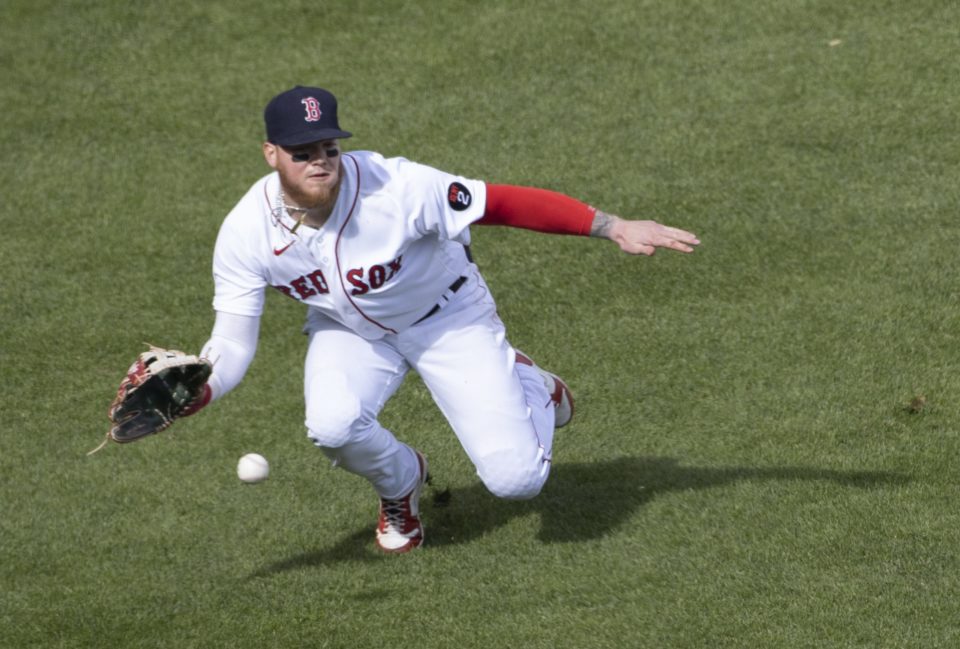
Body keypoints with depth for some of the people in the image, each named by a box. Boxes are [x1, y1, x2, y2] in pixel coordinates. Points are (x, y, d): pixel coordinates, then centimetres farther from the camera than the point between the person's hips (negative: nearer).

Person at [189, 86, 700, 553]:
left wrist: (613, 227, -33)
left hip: (447, 317, -2)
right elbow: (231, 347, -22)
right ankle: (399, 484, 6)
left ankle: (527, 386, 24)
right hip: (349, 331, 2)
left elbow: (505, 204, -28)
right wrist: (197, 390, -45)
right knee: (332, 424, -32)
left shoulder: (394, 187, -34)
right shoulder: (246, 233, -25)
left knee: (516, 479, -13)